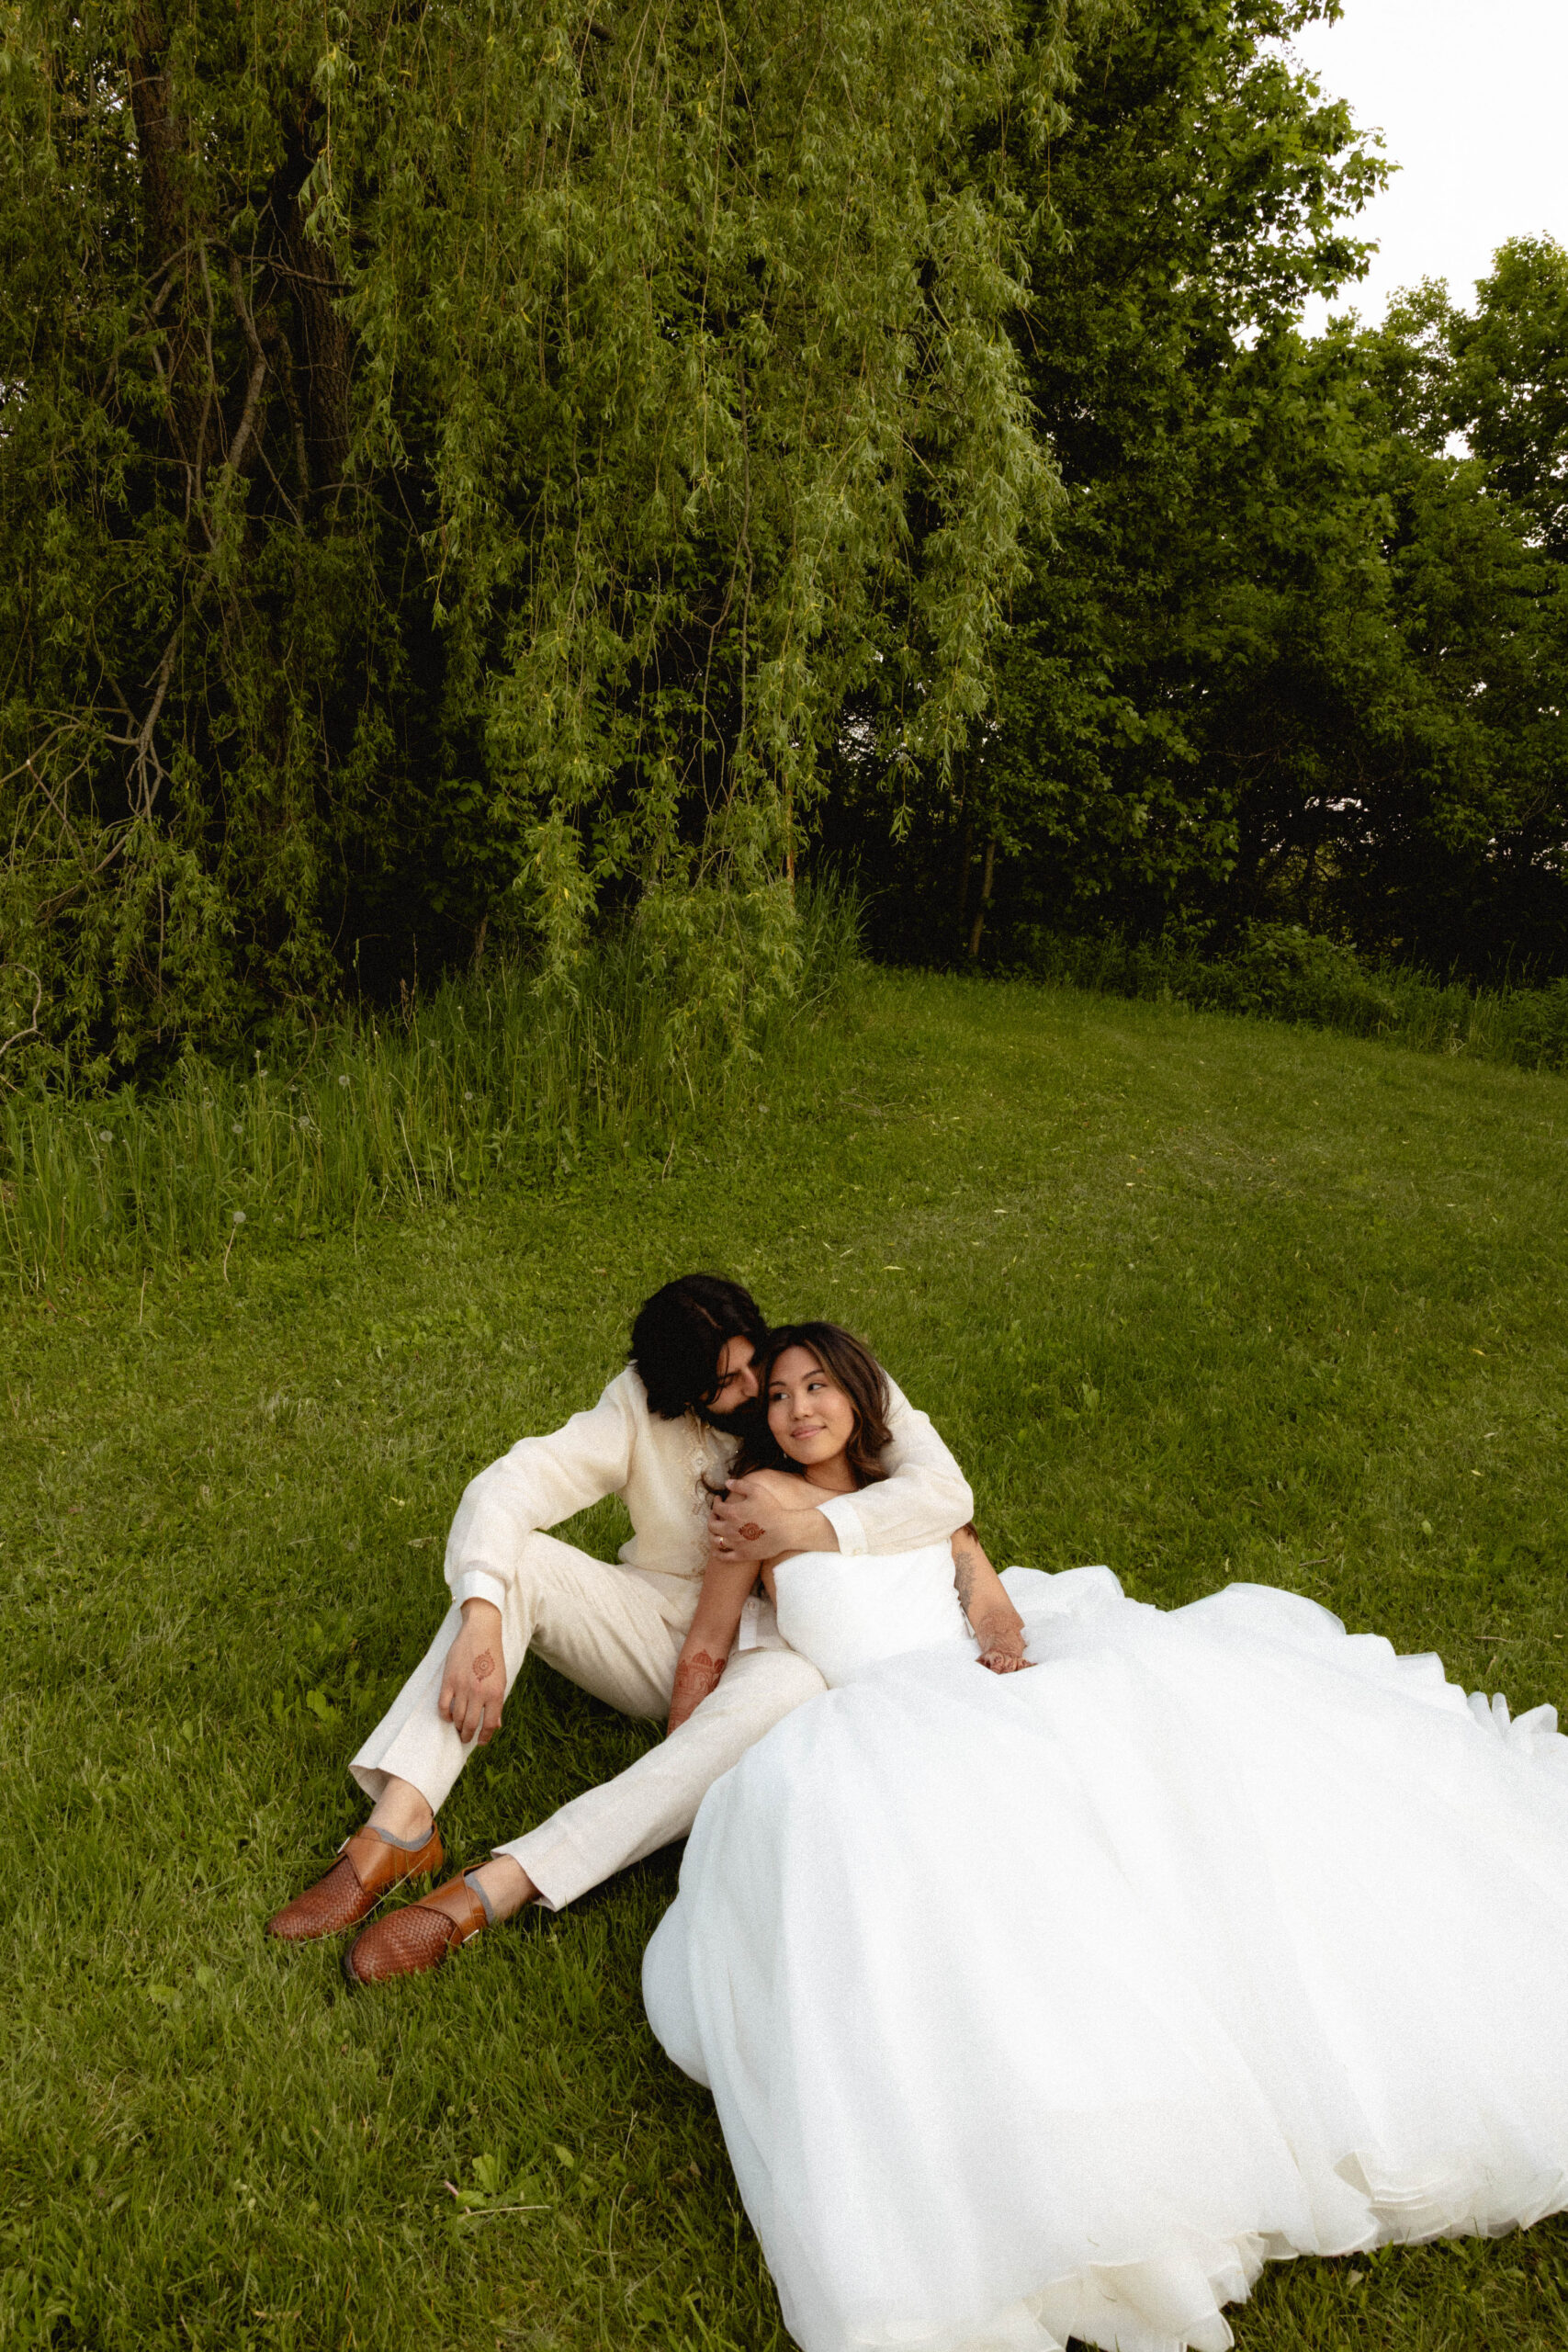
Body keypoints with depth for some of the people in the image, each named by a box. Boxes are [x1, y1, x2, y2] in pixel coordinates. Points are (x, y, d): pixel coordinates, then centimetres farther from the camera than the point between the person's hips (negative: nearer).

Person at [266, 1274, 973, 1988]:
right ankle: (399, 1824, -32)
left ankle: (495, 1889, -43)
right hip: (660, 1622, 2)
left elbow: (946, 1489, -23)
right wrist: (480, 1621, -37)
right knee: (515, 1560, -22)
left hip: (773, 1641, -2)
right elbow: (505, 1487, -20)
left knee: (789, 1688, -39)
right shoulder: (643, 1406, -8)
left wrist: (797, 1526, -31)